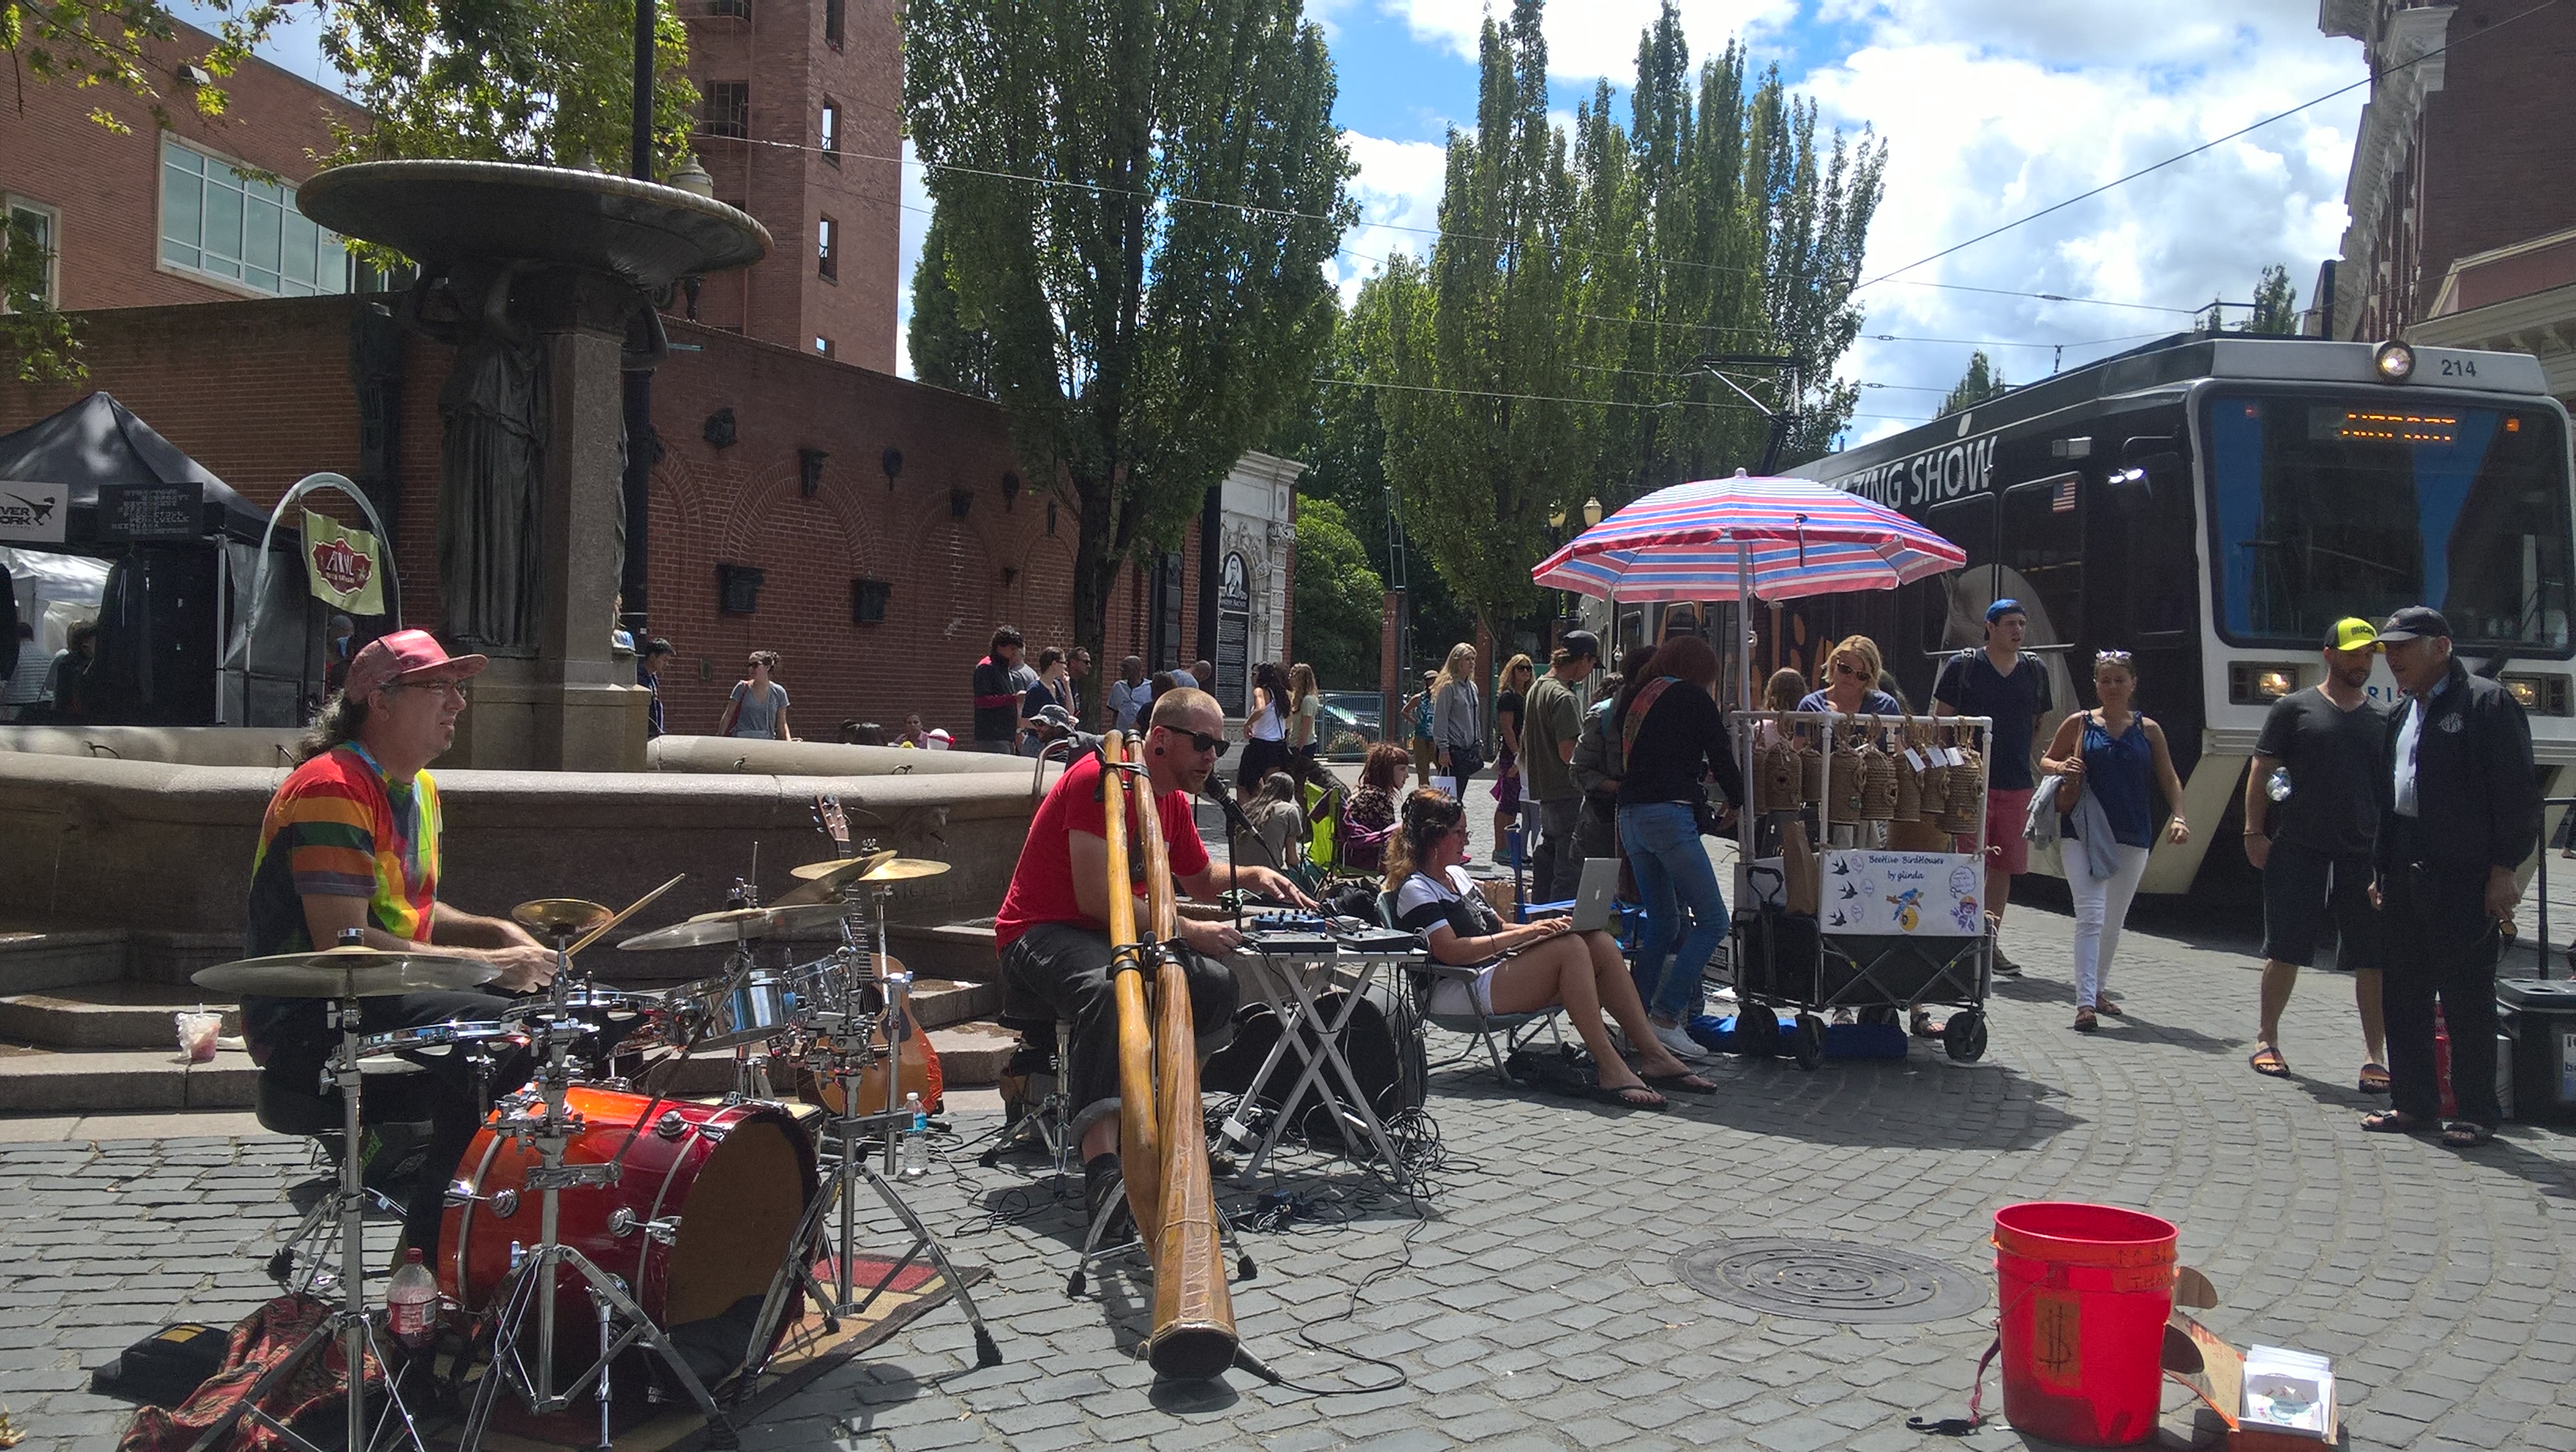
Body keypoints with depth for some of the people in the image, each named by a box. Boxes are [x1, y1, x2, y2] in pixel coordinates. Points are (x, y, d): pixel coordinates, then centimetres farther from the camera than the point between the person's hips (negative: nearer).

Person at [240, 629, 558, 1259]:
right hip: (306, 1023, -10)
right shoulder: (331, 788, -19)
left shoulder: (419, 788, 13)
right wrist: (485, 964, -26)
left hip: (388, 999, 10)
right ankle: (432, 1255, -18)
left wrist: (496, 932, 3)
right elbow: (342, 942, -27)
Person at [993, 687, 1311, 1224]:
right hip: (1039, 934, -9)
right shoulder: (1101, 778, -18)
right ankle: (1103, 1167, -49)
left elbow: (1200, 879, 28)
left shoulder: (1174, 801, 10)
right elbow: (1095, 897, -25)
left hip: (1108, 939, 9)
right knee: (1108, 990, -39)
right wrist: (1188, 931, -21)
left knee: (1216, 984, -4)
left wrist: (1252, 875, 7)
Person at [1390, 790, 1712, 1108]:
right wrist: (1524, 934, -18)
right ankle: (1611, 1071, -32)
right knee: (1569, 948, -28)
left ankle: (1654, 1056, -15)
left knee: (1601, 943, -11)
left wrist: (1541, 927, 5)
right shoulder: (1414, 889, -5)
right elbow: (1451, 951, -17)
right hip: (1460, 993, -9)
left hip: (1500, 971, 9)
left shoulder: (1457, 874, 24)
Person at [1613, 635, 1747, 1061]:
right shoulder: (1694, 698, 2)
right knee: (1712, 921, -6)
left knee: (1662, 922, 15)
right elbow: (1722, 757, 2)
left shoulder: (1635, 695, 20)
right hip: (1670, 814, -8)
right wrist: (1736, 800, 21)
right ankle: (1666, 1015, -14)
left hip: (1630, 814, 8)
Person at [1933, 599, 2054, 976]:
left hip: (2017, 783, 4)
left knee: (2005, 866, 8)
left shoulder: (2035, 671, 11)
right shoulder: (1962, 666, -2)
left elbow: (2037, 726, 21)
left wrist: (2018, 755, 9)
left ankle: (1991, 942, 17)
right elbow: (1940, 720, 1)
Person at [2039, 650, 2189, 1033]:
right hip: (2083, 832, -3)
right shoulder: (2079, 723, 3)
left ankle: (2099, 990, 31)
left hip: (2132, 836, 3)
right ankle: (2085, 1002, -17)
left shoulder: (2148, 730, 7)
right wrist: (2061, 767, -9)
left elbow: (2169, 779, 8)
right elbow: (2046, 760, 13)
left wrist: (2178, 816, -7)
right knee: (2090, 916, -14)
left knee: (2114, 920, 14)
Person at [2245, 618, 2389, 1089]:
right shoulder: (2294, 709, 2)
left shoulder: (2381, 720, 13)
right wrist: (2254, 831, -7)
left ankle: (2375, 1054, 8)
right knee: (2284, 951, 3)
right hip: (2298, 851, -3)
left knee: (2373, 959, 1)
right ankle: (2267, 1038, 18)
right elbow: (2262, 771, 0)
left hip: (2363, 855, 3)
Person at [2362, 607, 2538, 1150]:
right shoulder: (2402, 716, 18)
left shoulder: (2487, 703, -6)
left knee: (2467, 998, -1)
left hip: (2464, 880, -8)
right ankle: (2414, 1104, 20)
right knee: (2402, 995, 10)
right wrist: (2382, 870, 16)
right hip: (2406, 877, 8)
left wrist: (2505, 868, -14)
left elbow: (2517, 793, -10)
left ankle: (2476, 1113, 9)